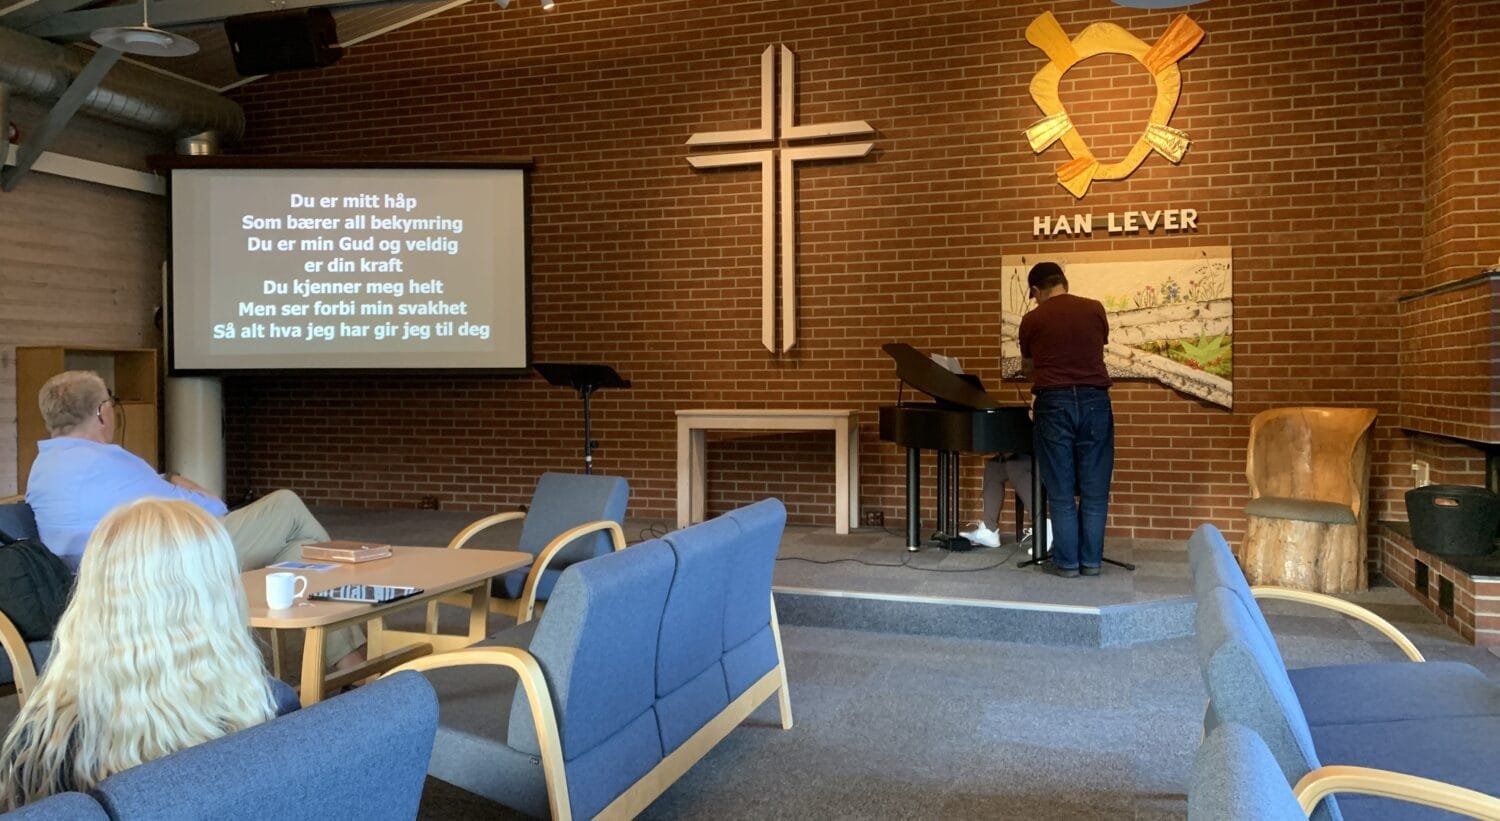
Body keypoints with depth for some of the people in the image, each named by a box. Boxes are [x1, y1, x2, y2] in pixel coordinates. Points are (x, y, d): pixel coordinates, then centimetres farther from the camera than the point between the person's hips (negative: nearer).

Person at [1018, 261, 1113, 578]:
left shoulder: (1032, 319, 2)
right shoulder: (1095, 309, 6)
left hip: (1054, 403, -2)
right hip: (1094, 401, 2)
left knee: (1061, 491, 4)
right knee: (1094, 489, 8)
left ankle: (1066, 562, 7)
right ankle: (1091, 561, 12)